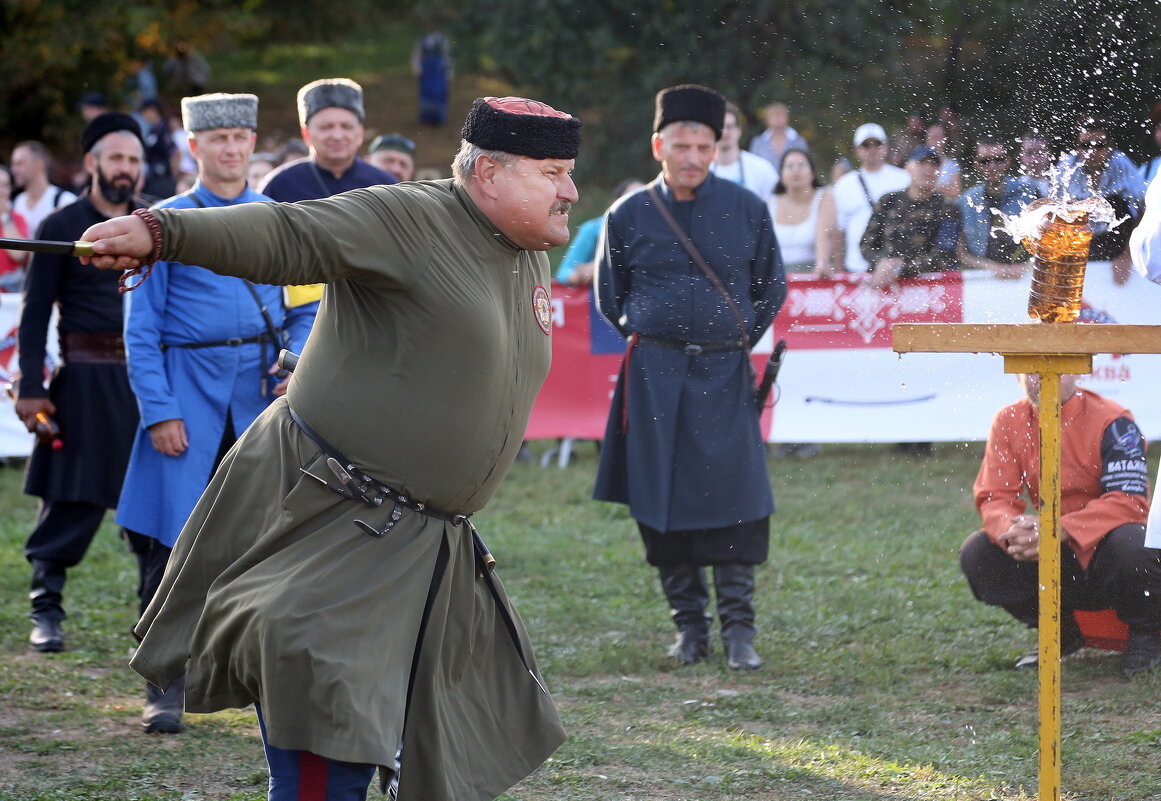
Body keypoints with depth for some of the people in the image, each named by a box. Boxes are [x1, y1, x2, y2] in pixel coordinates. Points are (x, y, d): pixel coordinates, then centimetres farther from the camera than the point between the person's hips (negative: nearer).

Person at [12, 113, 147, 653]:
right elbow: (35, 314, -1)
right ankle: (46, 613, 5)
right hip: (86, 380, -4)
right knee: (72, 499, -3)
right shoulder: (62, 227, 0)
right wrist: (30, 387, -9)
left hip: (149, 378, 4)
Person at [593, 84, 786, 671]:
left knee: (735, 503, -8)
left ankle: (738, 632, -1)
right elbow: (610, 299, 16)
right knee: (661, 506, 1)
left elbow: (771, 288, 14)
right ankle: (689, 628, 12)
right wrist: (656, 337, 12)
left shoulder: (746, 209, 3)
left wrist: (737, 341, 10)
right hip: (654, 376, 1)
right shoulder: (628, 216, 3)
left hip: (724, 375, 0)